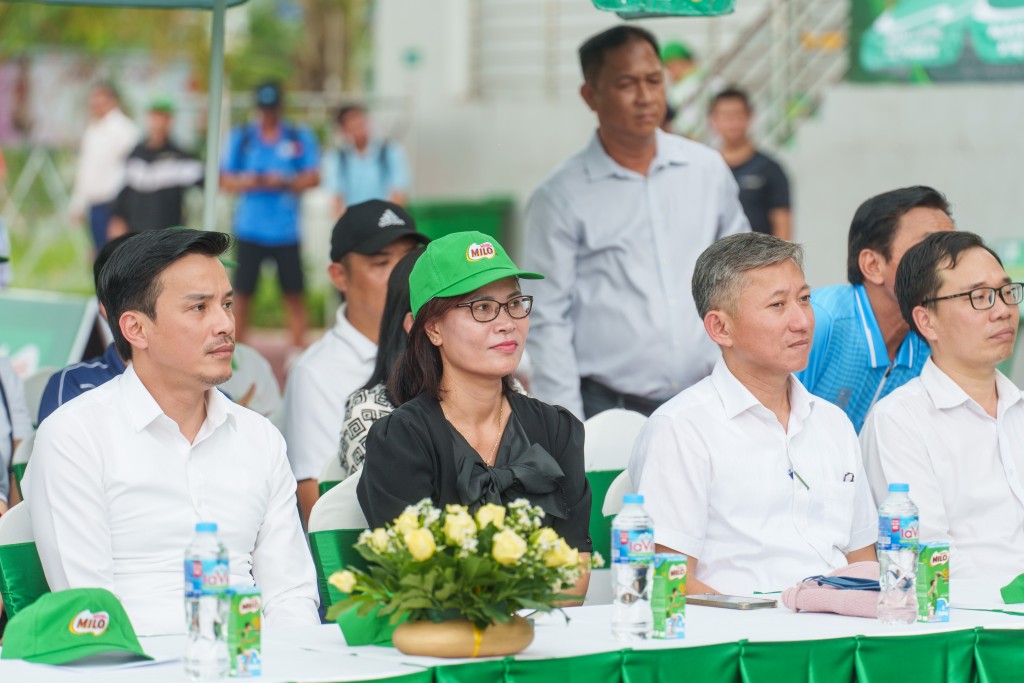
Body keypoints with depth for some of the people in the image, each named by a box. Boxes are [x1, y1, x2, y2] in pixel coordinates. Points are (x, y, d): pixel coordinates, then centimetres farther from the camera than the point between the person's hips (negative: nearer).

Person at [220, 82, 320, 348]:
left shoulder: (299, 137, 7)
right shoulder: (241, 137, 10)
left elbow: (313, 177, 3)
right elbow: (225, 180, 9)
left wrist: (286, 182, -14)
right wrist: (244, 182, -12)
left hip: (286, 229, -1)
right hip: (249, 229, 1)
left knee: (293, 292, -2)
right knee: (243, 291, 0)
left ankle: (299, 348, 4)